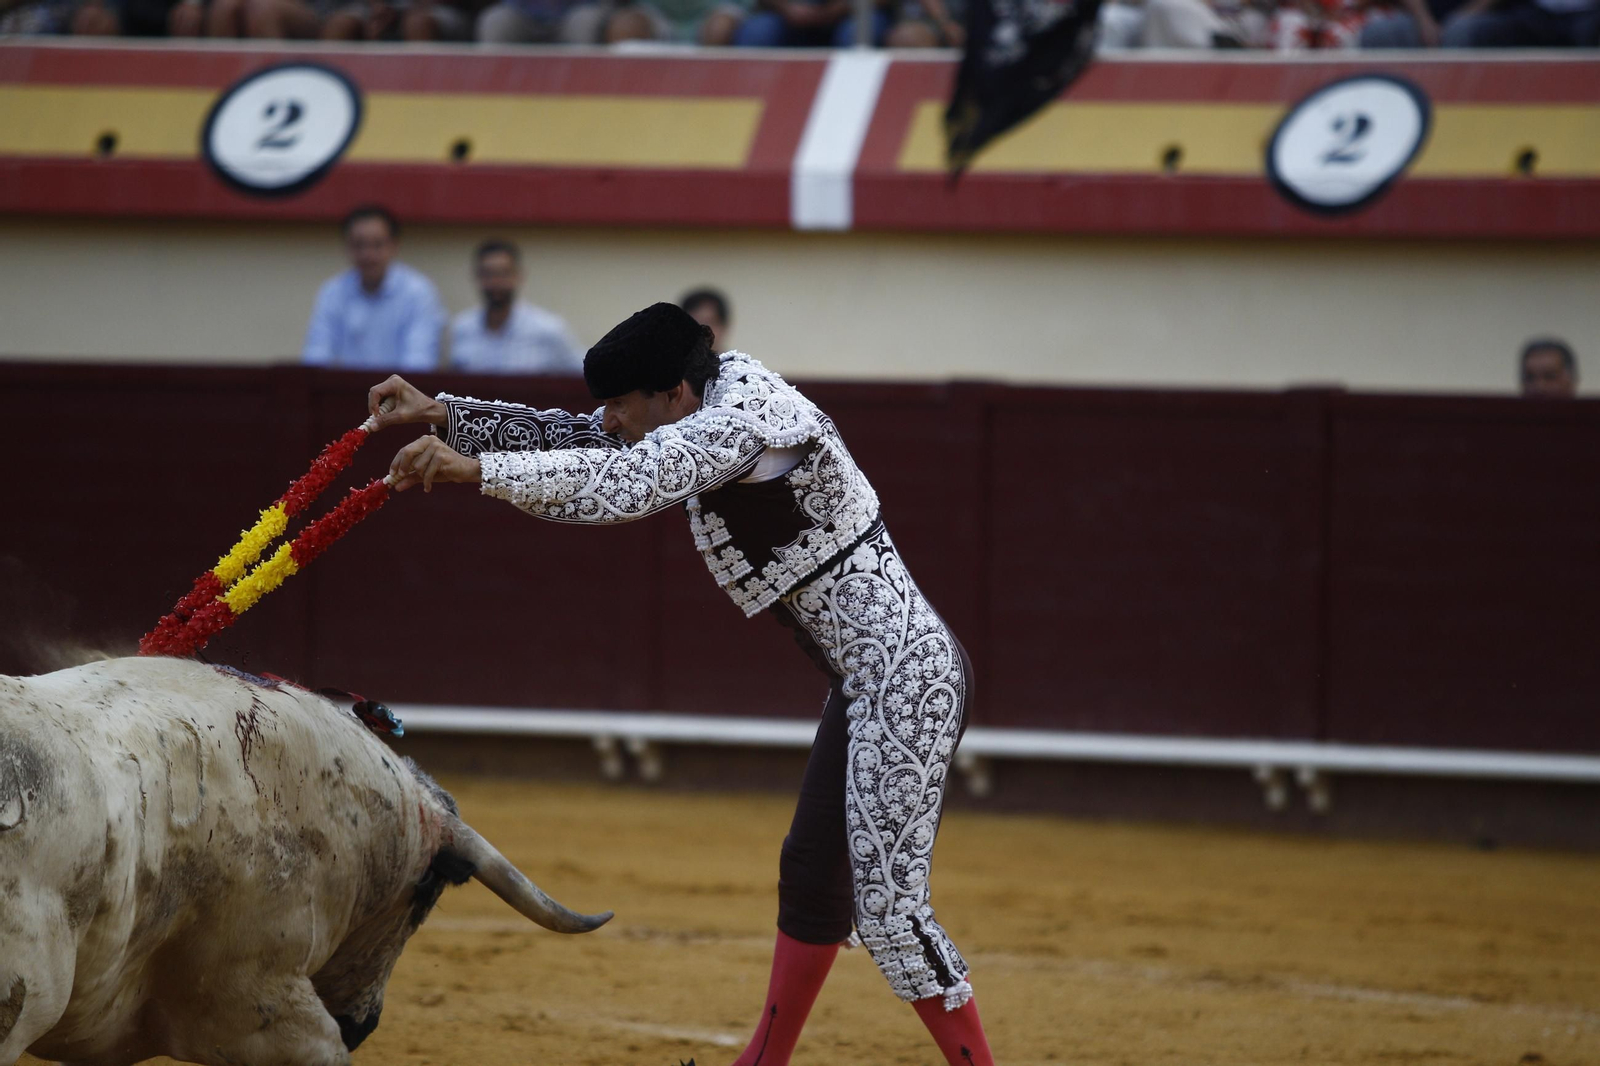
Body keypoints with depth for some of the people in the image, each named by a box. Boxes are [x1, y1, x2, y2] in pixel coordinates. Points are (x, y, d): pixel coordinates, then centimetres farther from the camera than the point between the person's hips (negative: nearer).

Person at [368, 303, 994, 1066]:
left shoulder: (746, 415, -19)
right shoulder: (721, 406, 9)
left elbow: (626, 483, -31)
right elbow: (578, 442, 15)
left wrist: (473, 470, -33)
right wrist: (443, 416, 7)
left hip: (909, 679, -11)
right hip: (871, 685, 11)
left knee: (887, 905, -11)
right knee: (812, 871, 19)